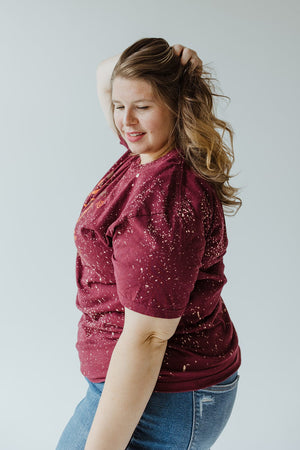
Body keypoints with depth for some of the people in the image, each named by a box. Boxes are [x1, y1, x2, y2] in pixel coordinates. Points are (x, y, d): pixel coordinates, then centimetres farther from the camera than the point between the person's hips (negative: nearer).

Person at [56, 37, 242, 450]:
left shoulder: (164, 198, -30)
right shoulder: (149, 151, 0)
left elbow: (147, 338, -29)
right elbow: (106, 76, 16)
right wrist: (158, 59, -4)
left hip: (158, 397, -10)